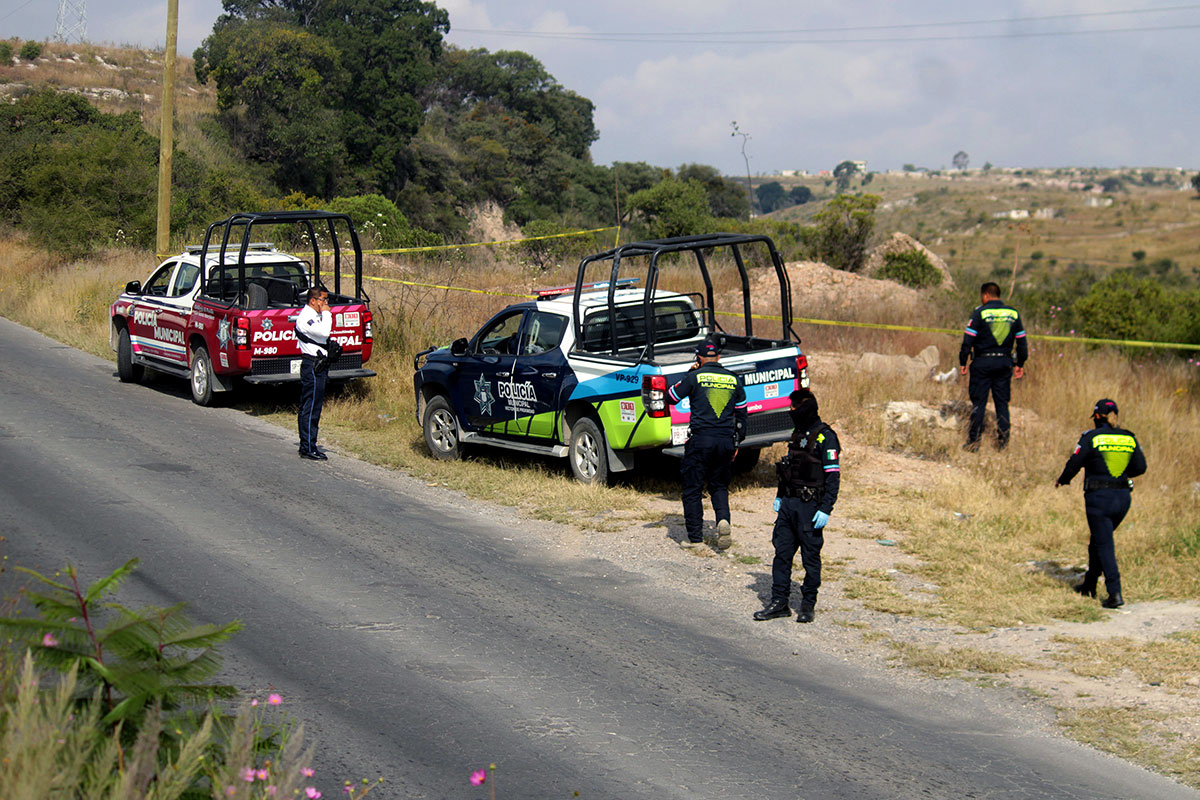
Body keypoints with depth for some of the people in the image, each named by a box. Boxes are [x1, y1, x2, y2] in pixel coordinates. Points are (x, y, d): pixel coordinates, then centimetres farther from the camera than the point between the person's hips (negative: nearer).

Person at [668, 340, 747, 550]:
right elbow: (741, 414, 15)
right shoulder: (734, 380, 10)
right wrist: (737, 442, 24)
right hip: (726, 441, 4)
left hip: (700, 440, -3)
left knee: (693, 489, 7)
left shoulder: (695, 377, -3)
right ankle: (723, 519, -9)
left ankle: (695, 537, 7)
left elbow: (671, 397, 9)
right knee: (719, 486, 18)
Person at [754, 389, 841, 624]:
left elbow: (833, 477, -15)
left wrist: (825, 509, -19)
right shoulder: (798, 434, 13)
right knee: (782, 553, 7)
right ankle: (779, 603, 13)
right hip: (789, 504, 8)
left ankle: (808, 605, 13)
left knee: (810, 558, 2)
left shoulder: (825, 437, -12)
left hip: (810, 507, -8)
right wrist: (780, 496, 20)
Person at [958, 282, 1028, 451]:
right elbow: (1021, 342, 11)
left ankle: (974, 441, 0)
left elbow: (968, 340, -9)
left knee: (978, 403, 1)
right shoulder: (1013, 313, 7)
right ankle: (1003, 441, 10)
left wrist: (962, 362, -2)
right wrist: (1019, 365, 18)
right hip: (1004, 363, 4)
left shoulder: (979, 313, -7)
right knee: (1002, 403, 10)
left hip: (982, 362, -4)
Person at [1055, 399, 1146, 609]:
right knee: (1098, 541, 21)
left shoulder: (1092, 437, -8)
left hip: (1099, 497, -6)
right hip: (1123, 497, 6)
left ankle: (1115, 593, -12)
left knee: (1104, 545, -3)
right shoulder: (1129, 438, 7)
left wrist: (1062, 480, 11)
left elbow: (1074, 463, -8)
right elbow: (1140, 467, 8)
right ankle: (1089, 585, 30)